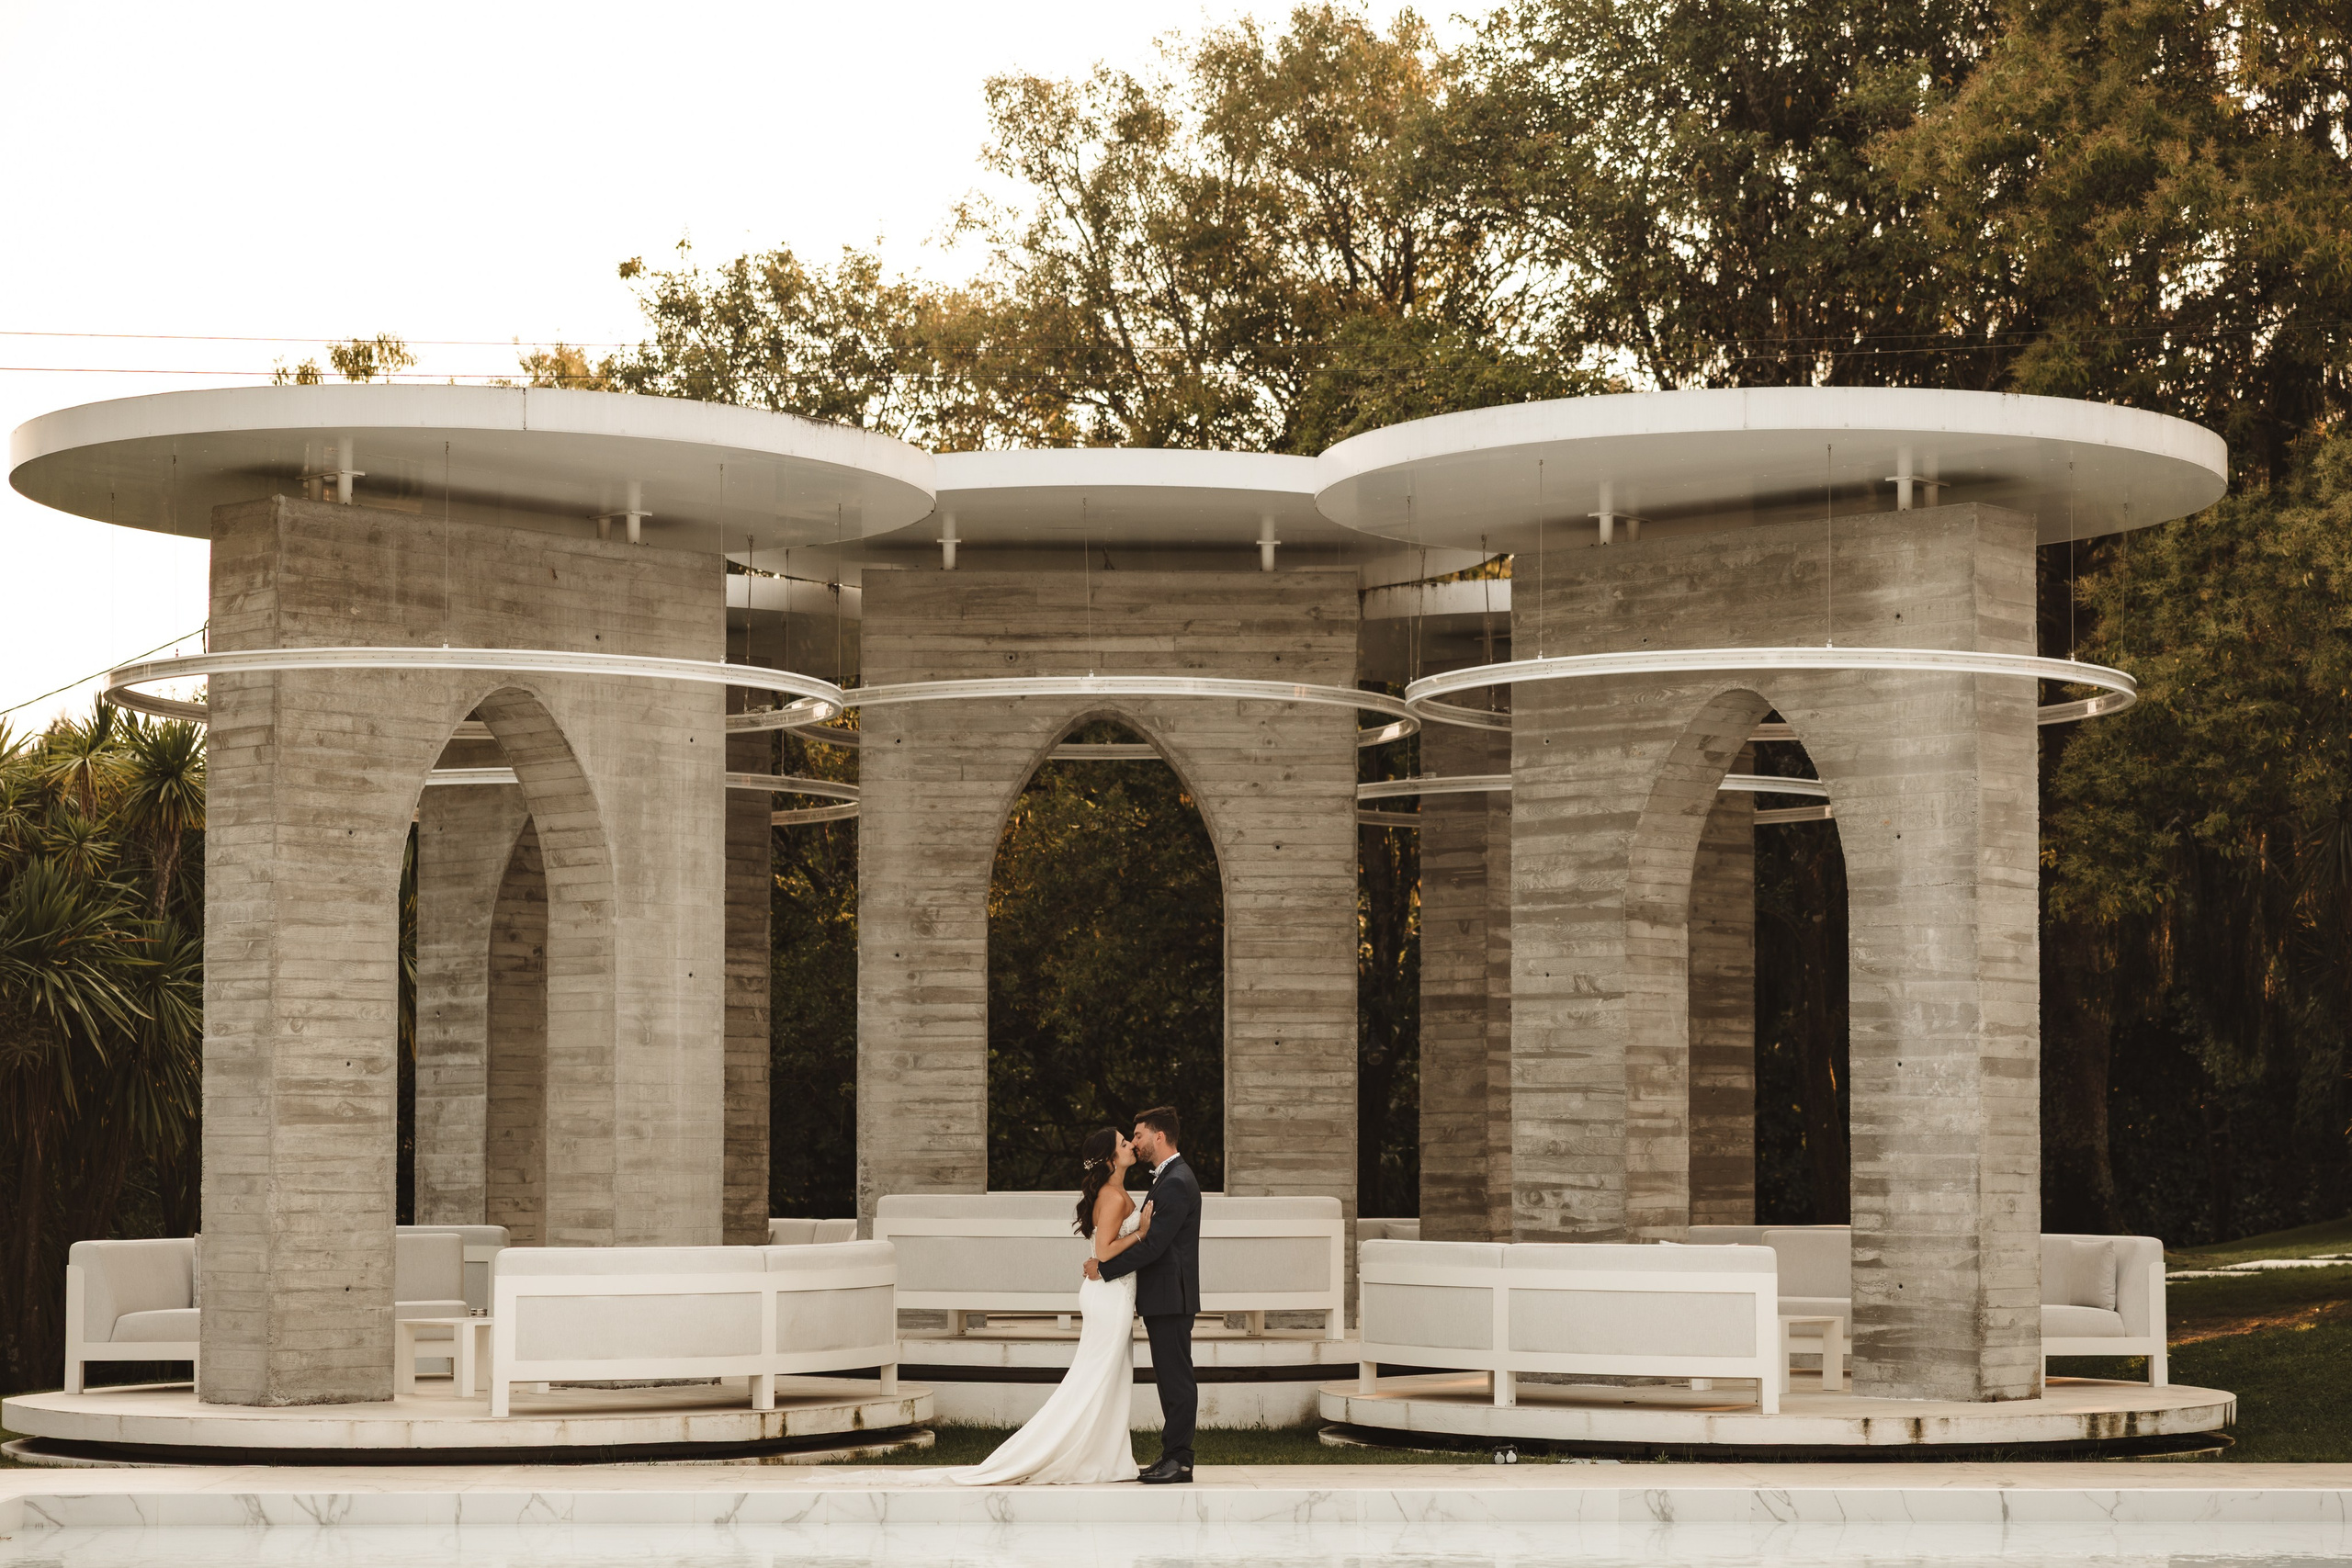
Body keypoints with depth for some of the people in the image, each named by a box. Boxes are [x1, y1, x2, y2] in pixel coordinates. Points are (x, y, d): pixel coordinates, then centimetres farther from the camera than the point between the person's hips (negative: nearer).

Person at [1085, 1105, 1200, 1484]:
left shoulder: (1176, 1183, -17)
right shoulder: (1168, 1178, 17)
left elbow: (1152, 1245, -22)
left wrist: (1104, 1268, -16)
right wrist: (1105, 1263, 12)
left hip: (1171, 1298, -11)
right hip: (1163, 1299, 11)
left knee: (1176, 1379, -7)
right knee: (1170, 1379, 11)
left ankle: (1179, 1460, -5)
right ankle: (1173, 1457, 15)